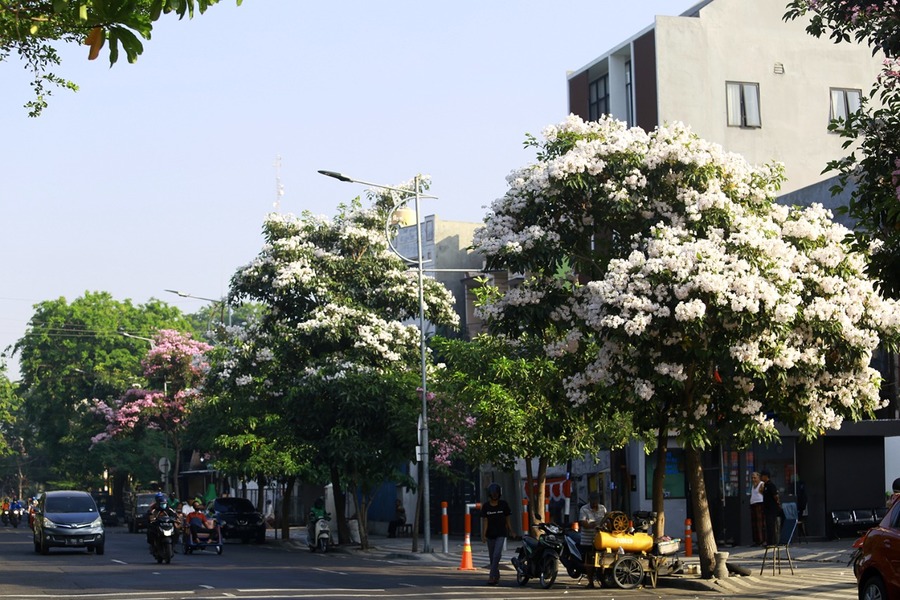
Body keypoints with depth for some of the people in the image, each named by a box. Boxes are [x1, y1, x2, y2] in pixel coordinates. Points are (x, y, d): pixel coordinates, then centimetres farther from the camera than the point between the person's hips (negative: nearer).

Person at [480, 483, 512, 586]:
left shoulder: (503, 504, 0)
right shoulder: (485, 506, 0)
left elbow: (507, 519, 6)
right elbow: (485, 521, -4)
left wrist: (511, 531, 6)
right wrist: (483, 535, -12)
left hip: (501, 534, -2)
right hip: (490, 535, 2)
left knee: (497, 555, -18)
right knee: (492, 557, 9)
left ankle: (492, 577, -20)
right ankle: (497, 576, 24)